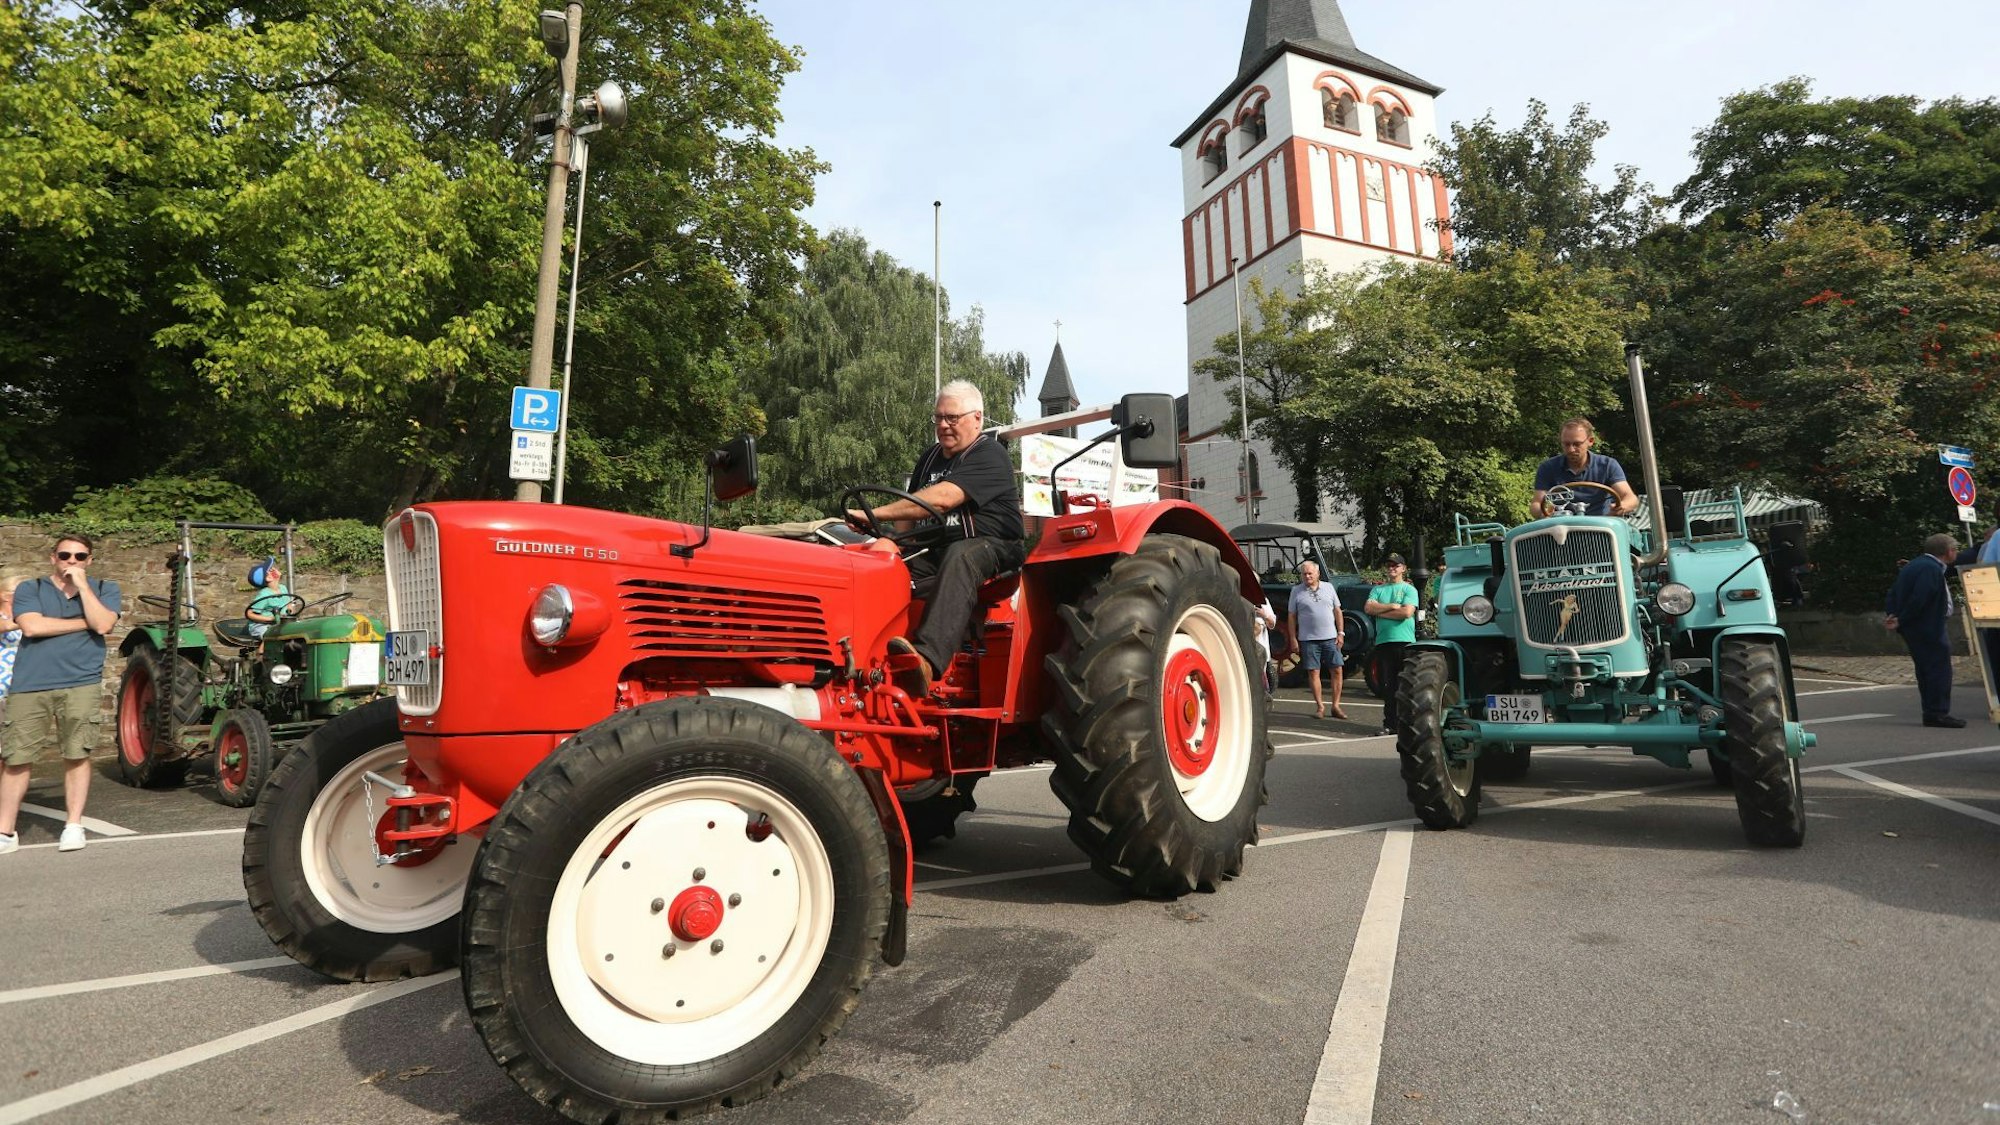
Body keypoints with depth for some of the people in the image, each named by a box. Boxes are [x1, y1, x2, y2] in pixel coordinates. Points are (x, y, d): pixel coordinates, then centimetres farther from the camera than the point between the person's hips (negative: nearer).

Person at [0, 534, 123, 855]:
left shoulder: (104, 589, 10)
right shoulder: (29, 589, 10)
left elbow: (103, 625, -8)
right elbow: (32, 626, -8)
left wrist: (82, 585, -7)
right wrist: (84, 622, -4)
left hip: (80, 684, -1)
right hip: (30, 685, 1)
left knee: (77, 755, -1)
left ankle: (74, 826, 10)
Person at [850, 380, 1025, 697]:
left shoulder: (989, 454, -7)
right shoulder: (931, 457, 21)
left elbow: (942, 499, -21)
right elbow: (915, 509, 23)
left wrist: (874, 514, -23)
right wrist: (889, 538, -1)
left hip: (992, 546, -8)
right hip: (937, 551, 8)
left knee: (958, 558, -41)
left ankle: (925, 659, -60)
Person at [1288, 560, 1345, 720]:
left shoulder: (1328, 587, 8)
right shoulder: (1296, 591, 3)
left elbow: (1337, 611, 11)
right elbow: (1292, 616, 3)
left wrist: (1340, 633, 4)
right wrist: (1293, 639, -2)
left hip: (1330, 638, 2)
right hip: (1308, 639, -2)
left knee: (1337, 670, 0)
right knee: (1313, 672, 1)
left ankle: (1336, 706, 9)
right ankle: (1320, 706, 10)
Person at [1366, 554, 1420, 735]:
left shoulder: (1409, 589, 5)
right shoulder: (1378, 589, 16)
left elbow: (1407, 612, -11)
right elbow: (1368, 608, 0)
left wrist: (1380, 612, -4)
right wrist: (1392, 606, -8)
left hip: (1404, 642, -3)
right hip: (1383, 642, 3)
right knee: (1388, 686, 4)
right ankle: (1389, 724, 7)